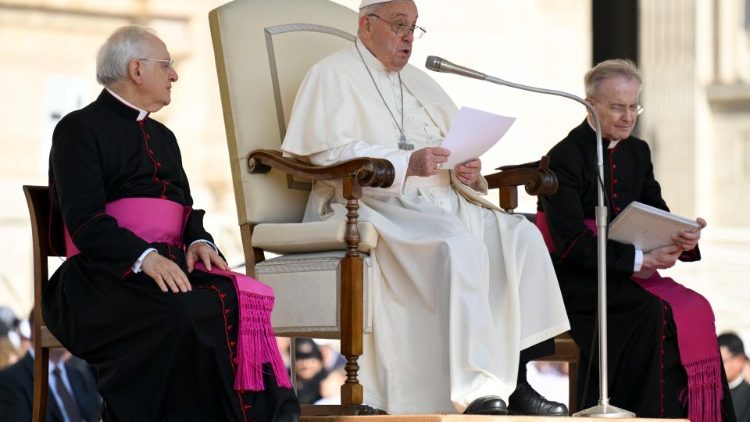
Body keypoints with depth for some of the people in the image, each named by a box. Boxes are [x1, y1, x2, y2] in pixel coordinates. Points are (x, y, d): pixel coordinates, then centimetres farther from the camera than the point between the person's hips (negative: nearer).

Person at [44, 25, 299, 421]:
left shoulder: (162, 136, 27)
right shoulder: (80, 129, 2)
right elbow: (84, 221, -10)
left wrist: (199, 242, -3)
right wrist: (144, 258, -25)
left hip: (171, 265, 6)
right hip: (106, 272, -6)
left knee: (244, 300, -26)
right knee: (185, 312, -37)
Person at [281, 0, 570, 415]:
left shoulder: (419, 82, 26)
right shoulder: (334, 75, 2)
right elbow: (329, 153, -12)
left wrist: (467, 169, -4)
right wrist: (406, 164, -23)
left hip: (440, 202, 8)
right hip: (376, 206, -8)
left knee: (520, 237, -16)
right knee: (459, 246, -34)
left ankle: (515, 383, -20)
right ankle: (476, 393, -38)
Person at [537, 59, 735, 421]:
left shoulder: (637, 152, 14)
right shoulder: (563, 159, -9)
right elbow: (571, 243, -18)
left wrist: (684, 238, -16)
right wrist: (638, 259, -24)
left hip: (630, 274, 6)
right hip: (577, 281, -6)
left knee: (696, 309, -19)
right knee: (657, 313, -29)